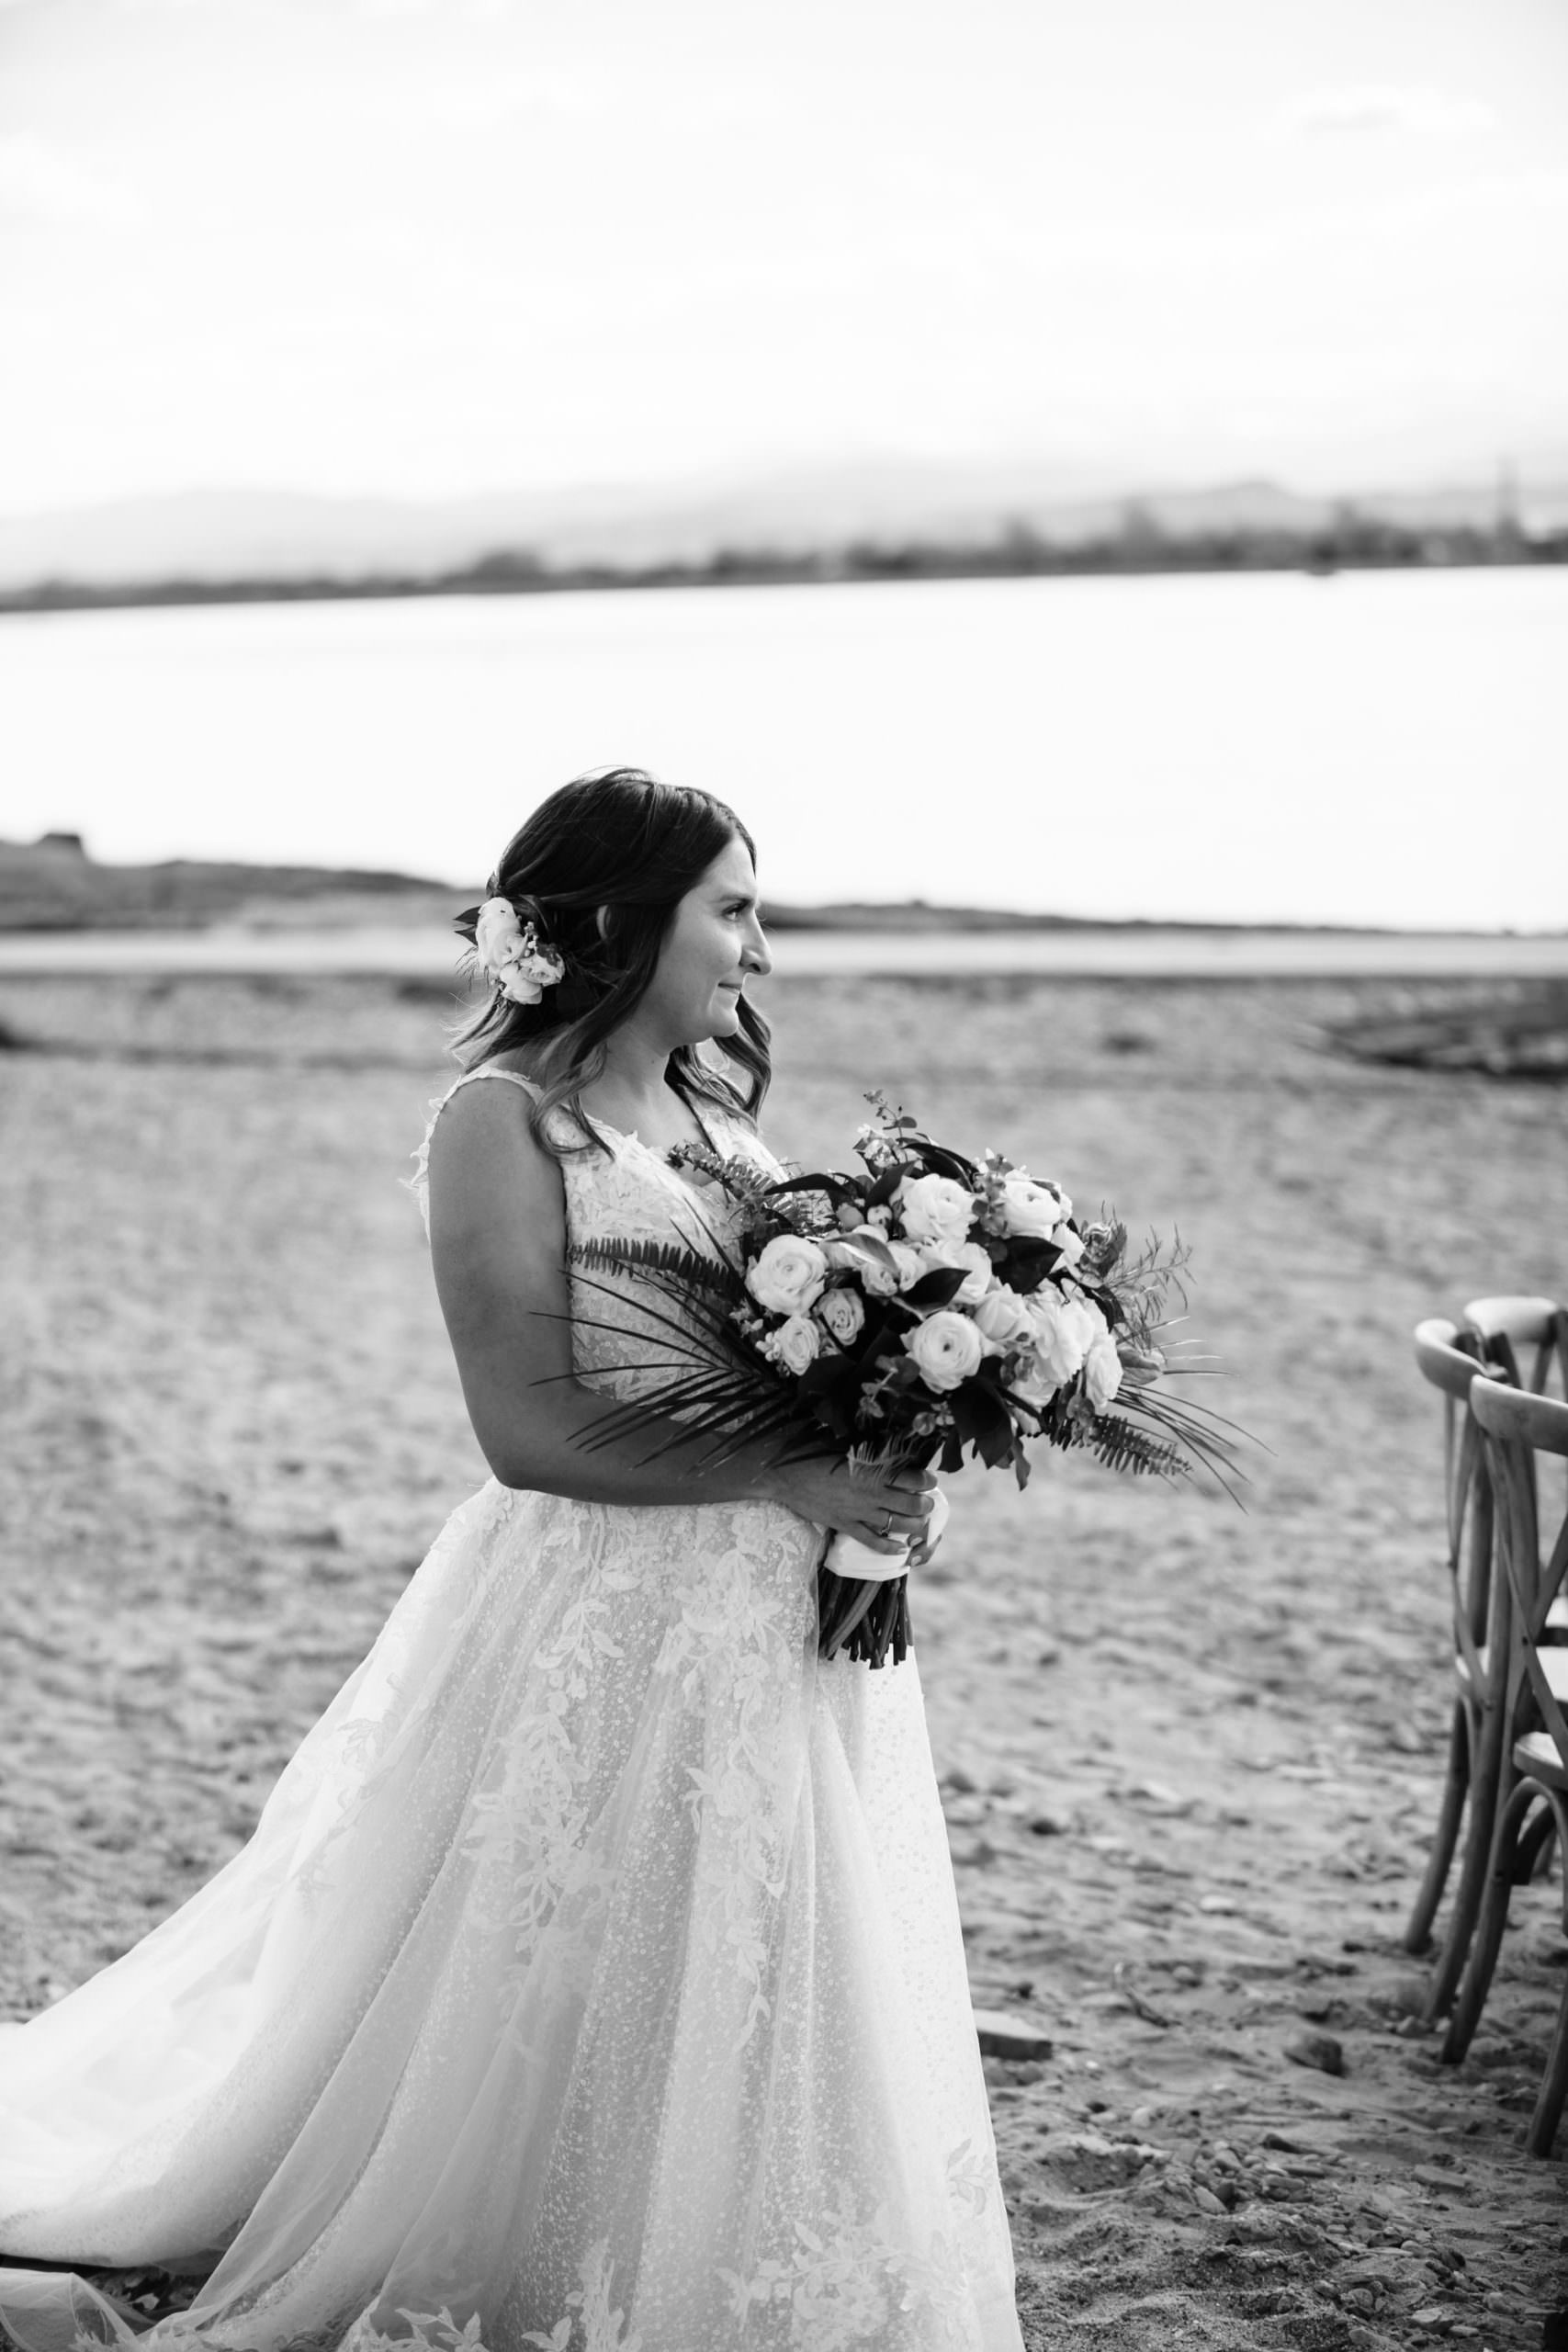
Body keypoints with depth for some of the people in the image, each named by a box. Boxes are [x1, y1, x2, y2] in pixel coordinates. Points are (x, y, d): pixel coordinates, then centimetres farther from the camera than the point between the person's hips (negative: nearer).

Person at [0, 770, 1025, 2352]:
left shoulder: (716, 1110, 11)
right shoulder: (506, 1121, -11)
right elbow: (532, 1430, -18)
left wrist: (878, 1456, -4)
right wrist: (788, 1477, -21)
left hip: (781, 1631, 7)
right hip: (607, 1639, -7)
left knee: (745, 2041, 15)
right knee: (563, 2057, 3)